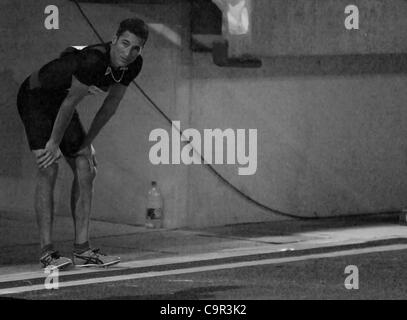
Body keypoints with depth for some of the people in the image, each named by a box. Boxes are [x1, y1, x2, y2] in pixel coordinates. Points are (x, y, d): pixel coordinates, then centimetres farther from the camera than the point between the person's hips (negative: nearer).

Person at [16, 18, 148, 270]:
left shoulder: (133, 65, -11)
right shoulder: (93, 59, -35)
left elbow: (111, 105, 1)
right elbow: (71, 103, -26)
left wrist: (87, 143, 4)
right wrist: (54, 143, -16)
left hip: (59, 102, 8)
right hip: (35, 96, -8)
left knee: (86, 171, 0)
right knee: (48, 168, -20)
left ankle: (82, 249, 2)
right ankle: (47, 251, -21)